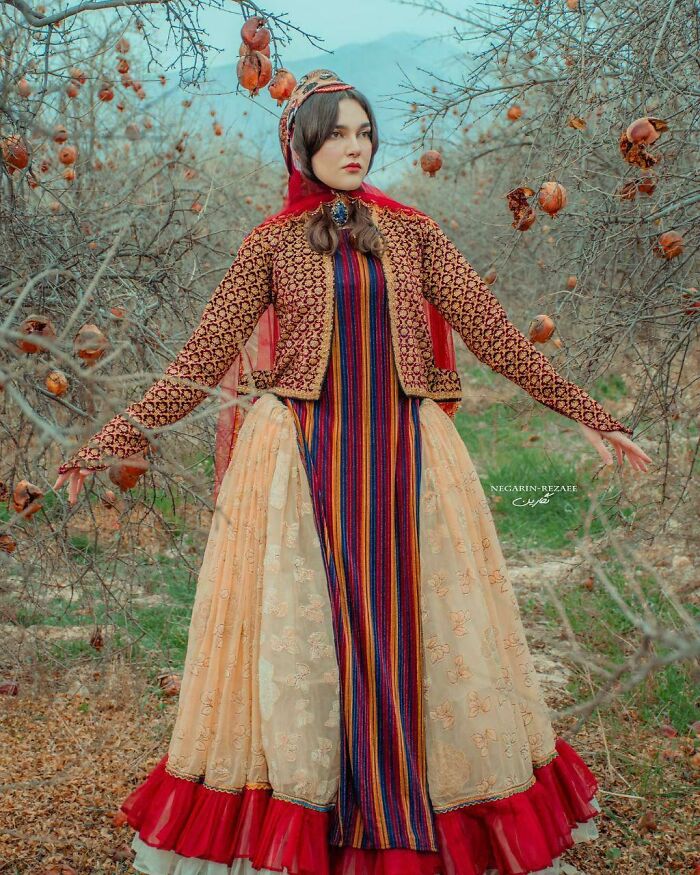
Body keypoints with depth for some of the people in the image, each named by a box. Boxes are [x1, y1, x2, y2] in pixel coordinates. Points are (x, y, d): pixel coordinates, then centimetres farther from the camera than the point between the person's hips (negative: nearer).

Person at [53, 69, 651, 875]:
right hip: (303, 465, -1)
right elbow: (203, 360, 4)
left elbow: (491, 331, 9)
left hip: (405, 460, 2)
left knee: (414, 633, 5)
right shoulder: (270, 244, 4)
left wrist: (585, 413, 7)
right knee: (303, 641, 2)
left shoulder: (412, 232, 8)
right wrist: (111, 442, -1)